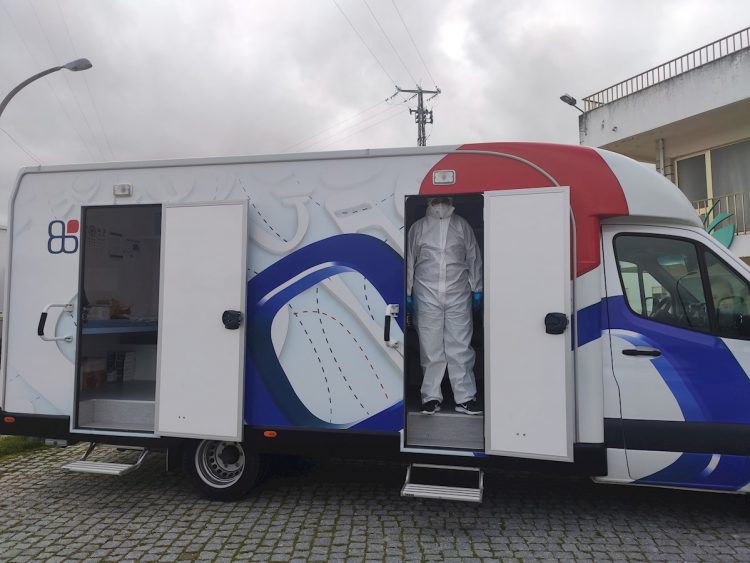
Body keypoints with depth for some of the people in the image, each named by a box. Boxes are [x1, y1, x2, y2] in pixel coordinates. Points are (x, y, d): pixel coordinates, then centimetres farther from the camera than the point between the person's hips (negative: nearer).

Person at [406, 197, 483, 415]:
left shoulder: (462, 225, 10)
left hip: (458, 296, 0)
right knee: (430, 348, 3)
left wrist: (477, 290, 8)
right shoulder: (418, 228, 8)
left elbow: (474, 258, 12)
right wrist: (408, 294, 6)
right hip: (427, 296, 0)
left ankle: (465, 397, 9)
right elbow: (409, 261, 9)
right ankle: (431, 397, 14)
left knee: (460, 347, 0)